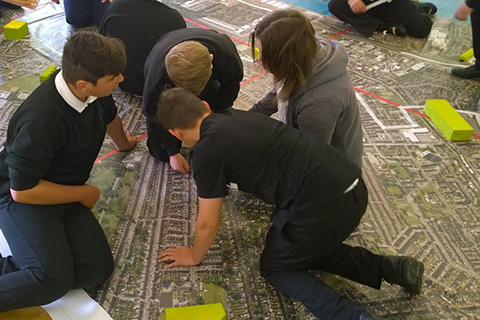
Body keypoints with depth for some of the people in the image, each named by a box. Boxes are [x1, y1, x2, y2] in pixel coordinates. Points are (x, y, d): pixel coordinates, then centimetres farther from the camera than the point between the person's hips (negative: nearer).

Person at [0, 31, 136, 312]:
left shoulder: (95, 90, -10)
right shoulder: (40, 123, -33)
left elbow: (109, 116, 15)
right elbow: (23, 190, -25)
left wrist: (123, 143, 36)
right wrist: (83, 193, -13)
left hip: (65, 193, 8)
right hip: (23, 197, -7)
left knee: (98, 268, -10)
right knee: (56, 278, -29)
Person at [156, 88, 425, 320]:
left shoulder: (206, 151, -7)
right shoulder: (233, 116, 16)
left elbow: (208, 223, 3)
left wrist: (194, 256, 23)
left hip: (324, 205, -8)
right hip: (351, 186, 8)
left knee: (275, 267, 17)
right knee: (304, 250, 31)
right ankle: (390, 267, 19)